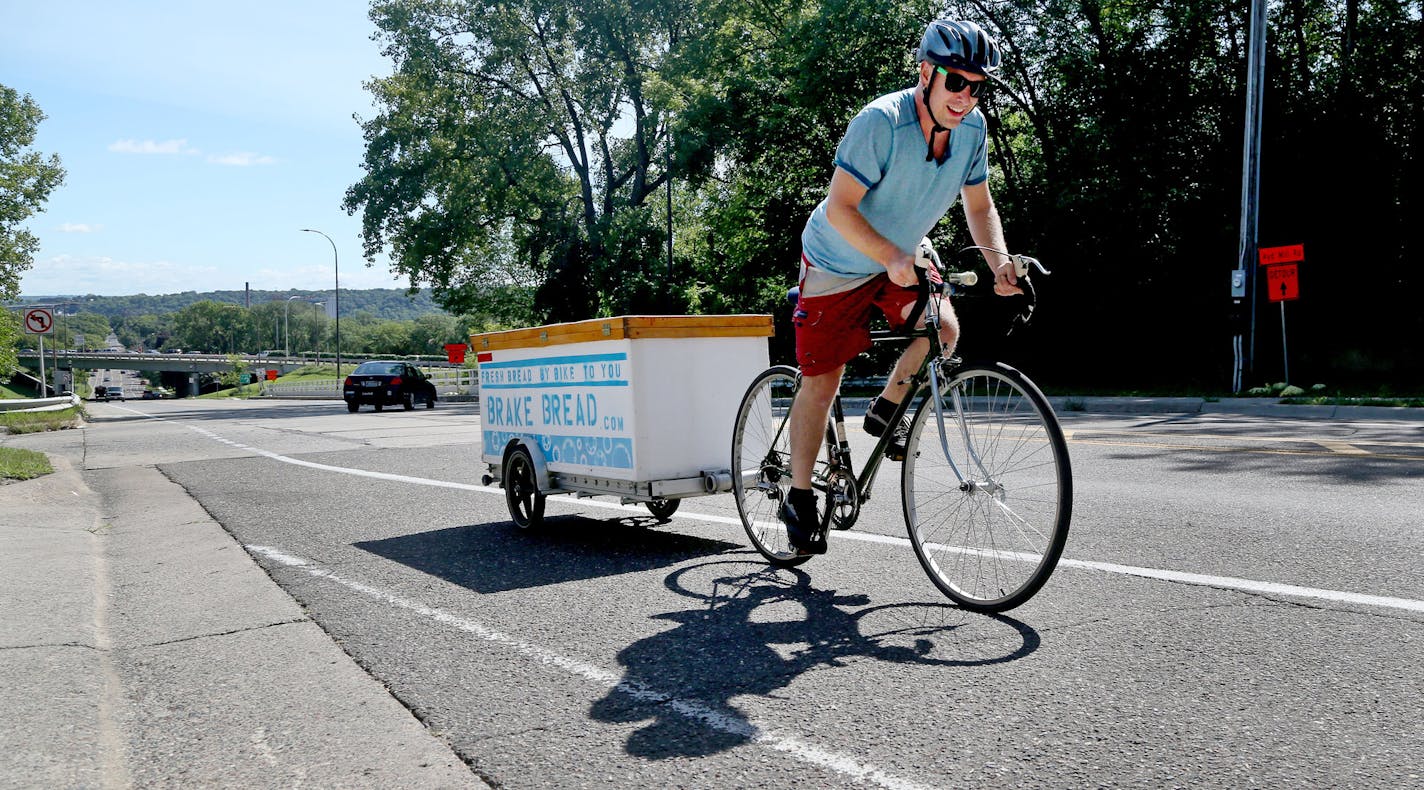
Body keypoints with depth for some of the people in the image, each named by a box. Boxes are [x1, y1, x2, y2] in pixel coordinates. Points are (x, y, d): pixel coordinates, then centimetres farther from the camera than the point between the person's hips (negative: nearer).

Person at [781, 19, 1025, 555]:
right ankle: (799, 498, 15)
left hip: (901, 259, 5)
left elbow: (978, 204, 0)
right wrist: (891, 258, -43)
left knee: (944, 328, -22)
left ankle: (885, 411, 6)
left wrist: (999, 261, -17)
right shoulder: (880, 122, -29)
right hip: (837, 266, -5)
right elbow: (839, 209, -30)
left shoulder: (972, 128, -10)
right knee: (822, 385, -1)